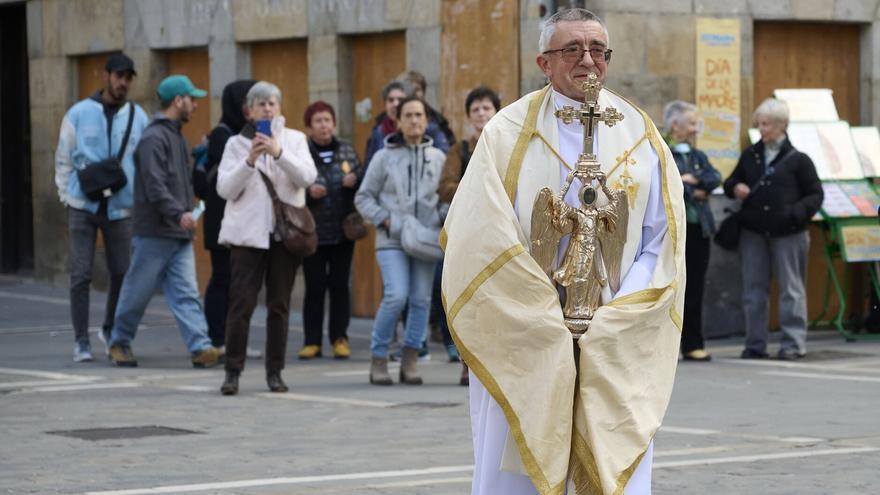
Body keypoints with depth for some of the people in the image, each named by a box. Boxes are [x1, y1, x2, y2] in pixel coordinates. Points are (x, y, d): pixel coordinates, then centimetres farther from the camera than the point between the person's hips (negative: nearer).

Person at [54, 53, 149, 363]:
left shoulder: (138, 117, 4)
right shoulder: (79, 113, 0)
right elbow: (63, 159, 5)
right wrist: (67, 196, 0)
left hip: (121, 207, 2)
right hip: (83, 206, -2)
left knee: (122, 273, 6)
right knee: (81, 275, -2)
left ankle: (111, 330, 27)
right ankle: (81, 340, 5)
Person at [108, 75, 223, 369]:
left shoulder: (176, 137, 17)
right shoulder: (154, 138, -13)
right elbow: (154, 185, -22)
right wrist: (179, 214, -29)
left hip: (179, 235, 8)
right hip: (154, 233, -8)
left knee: (186, 293, -1)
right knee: (138, 292, 4)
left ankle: (200, 348, -9)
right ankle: (119, 343, 19)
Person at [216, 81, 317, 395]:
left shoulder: (294, 139, 9)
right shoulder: (237, 143, 7)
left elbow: (307, 177, -6)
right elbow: (225, 189, -2)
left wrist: (279, 153, -18)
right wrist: (250, 161, -14)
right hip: (247, 233, -1)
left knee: (279, 304, 4)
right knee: (242, 302, -7)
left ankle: (275, 372, 11)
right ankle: (233, 371, -3)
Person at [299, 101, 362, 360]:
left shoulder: (346, 149, 6)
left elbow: (362, 178, 13)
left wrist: (355, 180, -9)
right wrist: (308, 192, -22)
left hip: (343, 229, 3)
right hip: (312, 230, -3)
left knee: (340, 285, 5)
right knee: (314, 286, 1)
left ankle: (340, 338, 13)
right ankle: (312, 341, 10)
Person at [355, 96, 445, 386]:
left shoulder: (438, 158, 10)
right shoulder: (384, 157, 4)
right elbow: (363, 198, 6)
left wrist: (442, 223, -2)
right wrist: (385, 220, -7)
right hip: (392, 241, -3)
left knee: (421, 300, -1)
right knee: (396, 296, -16)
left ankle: (409, 361, 9)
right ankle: (378, 358, -3)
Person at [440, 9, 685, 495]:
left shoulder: (639, 136, 7)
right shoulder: (509, 133, -1)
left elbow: (664, 241, 5)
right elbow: (483, 239, -7)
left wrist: (614, 319, -7)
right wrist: (548, 321, -11)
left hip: (617, 347, 2)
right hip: (524, 345, -2)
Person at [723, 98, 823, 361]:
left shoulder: (797, 160, -2)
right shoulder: (750, 156, 11)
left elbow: (815, 195, 0)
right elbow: (732, 181, 22)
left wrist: (797, 213, -17)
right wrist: (735, 188, -3)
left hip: (788, 233, -4)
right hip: (753, 232, 4)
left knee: (790, 288, 0)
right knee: (754, 288, 6)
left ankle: (793, 343, 4)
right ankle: (755, 343, 12)